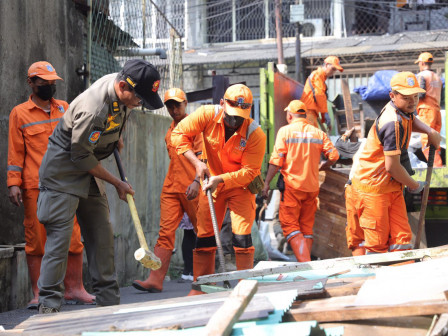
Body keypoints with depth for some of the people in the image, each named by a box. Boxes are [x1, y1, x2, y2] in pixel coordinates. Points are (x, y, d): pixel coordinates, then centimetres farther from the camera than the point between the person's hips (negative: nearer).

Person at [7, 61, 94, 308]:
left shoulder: (64, 108, 16)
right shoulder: (20, 113, 7)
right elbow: (15, 151, 5)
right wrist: (13, 183, -4)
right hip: (35, 186, -3)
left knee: (72, 238, 1)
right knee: (36, 239, -1)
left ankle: (73, 288, 9)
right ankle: (38, 294, 5)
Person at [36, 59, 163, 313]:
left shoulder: (124, 84, -7)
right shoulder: (93, 109, -33)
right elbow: (81, 156, -23)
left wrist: (116, 138, 22)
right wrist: (117, 183, -14)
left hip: (89, 171, 9)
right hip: (63, 172, -8)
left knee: (103, 235, 7)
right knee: (60, 237, -12)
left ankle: (110, 302, 13)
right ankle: (49, 307, -8)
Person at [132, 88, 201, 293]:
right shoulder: (170, 130, 19)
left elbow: (202, 156, -11)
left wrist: (196, 181, -23)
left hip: (192, 189, -6)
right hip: (170, 189, 6)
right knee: (165, 232, -5)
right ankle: (156, 280, -12)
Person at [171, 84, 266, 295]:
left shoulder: (255, 134, -25)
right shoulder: (208, 115, -20)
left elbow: (249, 171, -23)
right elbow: (179, 134, -12)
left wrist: (221, 179, -35)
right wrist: (197, 163, -22)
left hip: (240, 185, -2)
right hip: (212, 182, 3)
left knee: (241, 236, -10)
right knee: (204, 234, 2)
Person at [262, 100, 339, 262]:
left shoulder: (285, 131, -2)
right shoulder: (318, 133, 9)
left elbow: (276, 160, -8)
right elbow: (334, 155, 0)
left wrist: (266, 183, -3)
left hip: (292, 185, -4)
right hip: (312, 186, 4)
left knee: (290, 226, -3)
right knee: (307, 227, 12)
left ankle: (305, 262, -18)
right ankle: (307, 261, 9)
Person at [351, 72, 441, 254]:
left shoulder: (400, 111, 4)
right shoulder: (393, 123, -25)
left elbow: (411, 121, 31)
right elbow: (392, 166, -23)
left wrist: (429, 131, 8)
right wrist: (414, 185, -6)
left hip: (392, 186, 9)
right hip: (374, 186, -9)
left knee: (402, 239, 4)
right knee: (378, 245, -1)